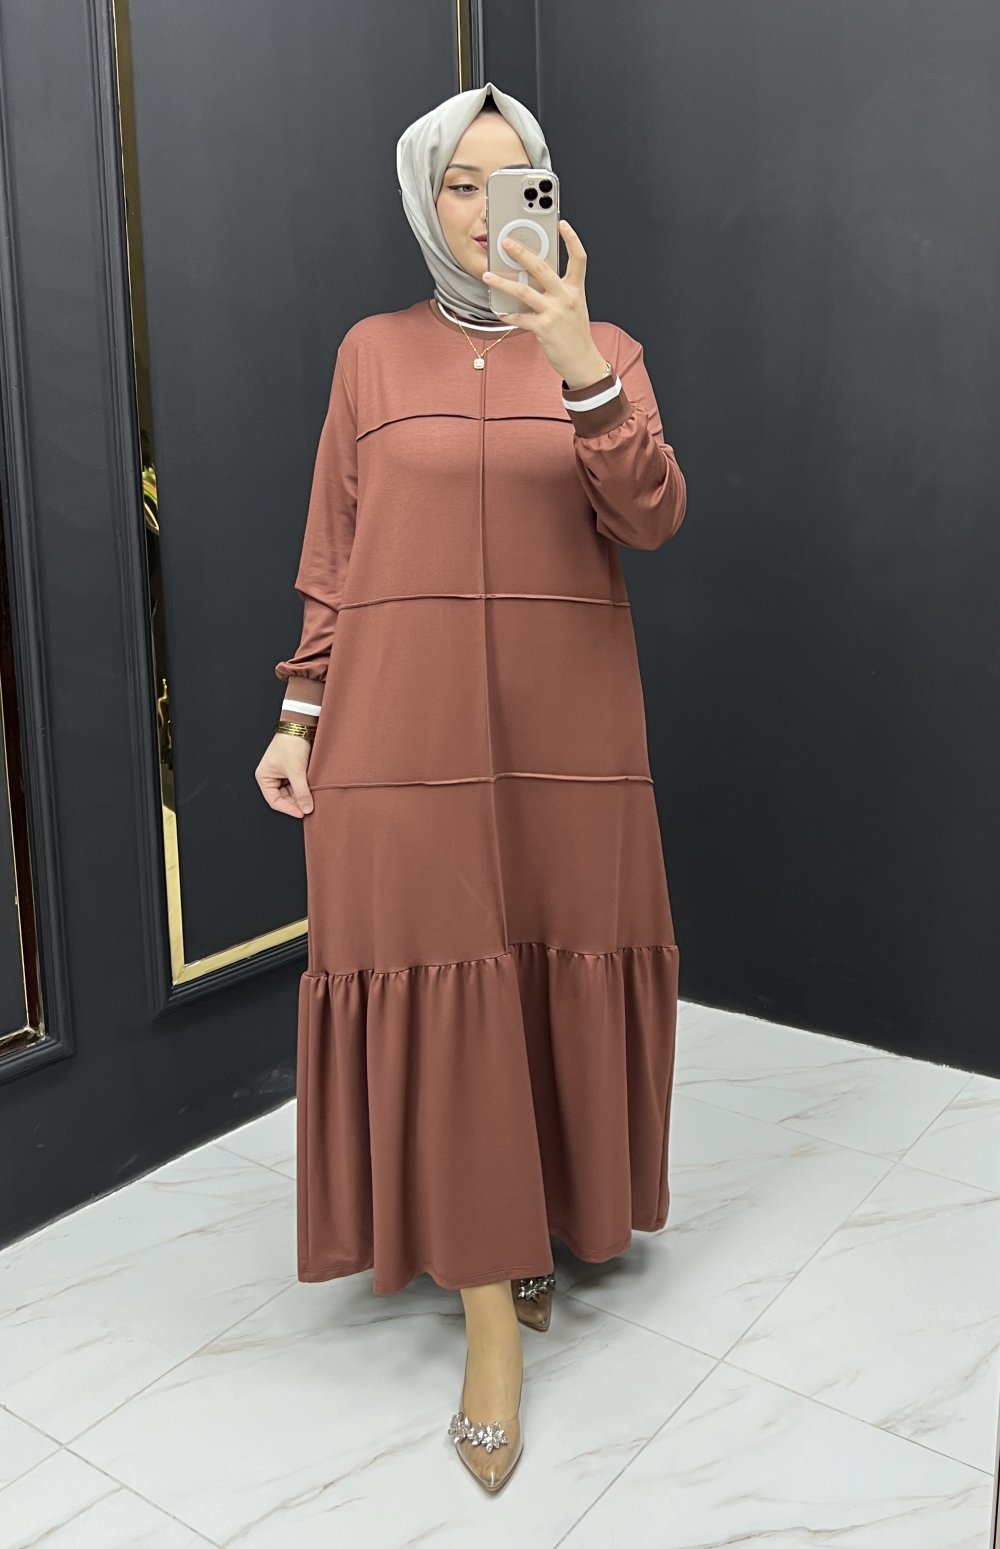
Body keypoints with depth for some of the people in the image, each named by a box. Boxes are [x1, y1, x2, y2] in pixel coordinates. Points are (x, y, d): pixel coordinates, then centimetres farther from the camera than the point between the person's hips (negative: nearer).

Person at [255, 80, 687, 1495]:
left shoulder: (606, 351, 8)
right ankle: (490, 1308, 8)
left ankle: (539, 1221, 31)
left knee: (556, 975, 6)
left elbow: (652, 518, -9)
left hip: (568, 729, 1)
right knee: (438, 987, -3)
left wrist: (575, 356, -22)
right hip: (404, 728, -1)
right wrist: (303, 711, 1)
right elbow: (331, 556, 8)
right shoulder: (374, 354, 9)